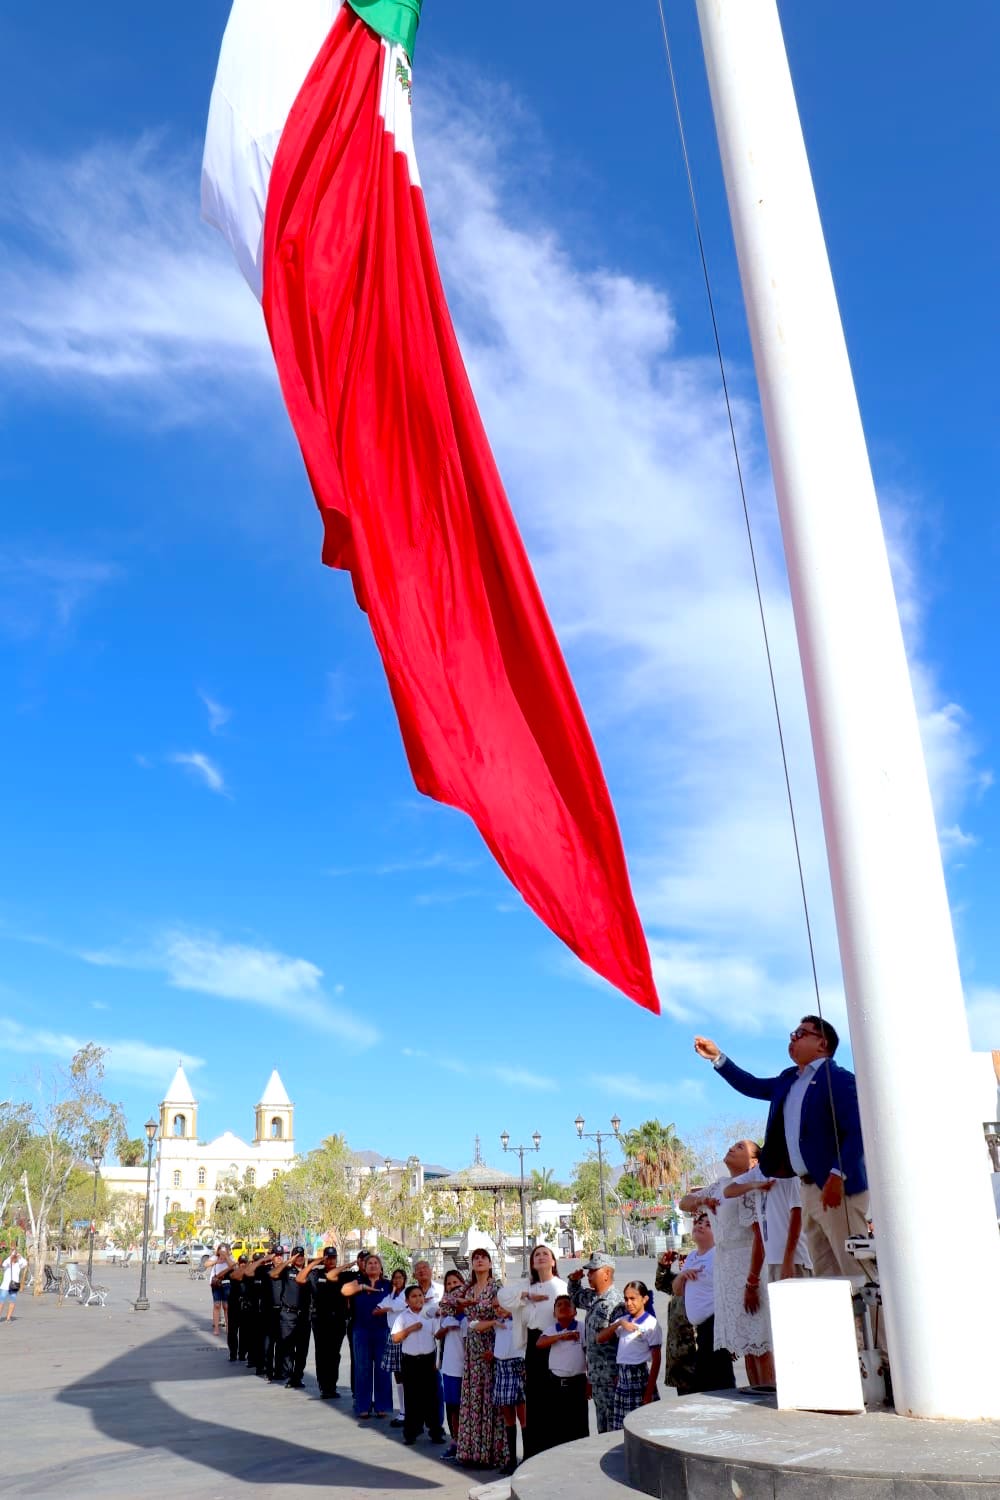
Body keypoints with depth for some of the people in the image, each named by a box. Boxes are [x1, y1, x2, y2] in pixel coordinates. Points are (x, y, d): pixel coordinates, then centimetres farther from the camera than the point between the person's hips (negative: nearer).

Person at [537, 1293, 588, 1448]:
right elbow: (540, 1343, -12)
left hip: (577, 1382, -2)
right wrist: (561, 1336, -25)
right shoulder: (551, 1329, 7)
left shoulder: (582, 1328, -1)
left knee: (579, 1424, 1)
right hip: (556, 1382, 2)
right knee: (556, 1423, 8)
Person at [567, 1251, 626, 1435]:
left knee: (614, 1426, -4)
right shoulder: (592, 1297, 11)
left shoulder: (615, 1301, -18)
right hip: (595, 1375, 9)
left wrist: (619, 1374, -21)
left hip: (611, 1377, -9)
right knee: (602, 1426, 16)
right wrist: (574, 1280, 13)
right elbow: (576, 1297, 33)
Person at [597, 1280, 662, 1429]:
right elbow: (600, 1338, 9)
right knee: (622, 1429, 4)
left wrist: (649, 1392, -13)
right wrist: (618, 1323, -6)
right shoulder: (623, 1321, 13)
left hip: (640, 1377, -6)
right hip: (622, 1379, 6)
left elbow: (656, 1360, -7)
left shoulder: (651, 1324, -5)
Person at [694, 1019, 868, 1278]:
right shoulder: (789, 1080, 16)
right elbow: (753, 1086, 28)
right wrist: (717, 1058, 20)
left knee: (855, 1269, -10)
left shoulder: (838, 1079, -9)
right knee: (824, 1273, 9)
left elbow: (856, 1131, -17)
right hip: (809, 1189, 9)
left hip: (836, 1188, -9)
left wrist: (838, 1176, -24)